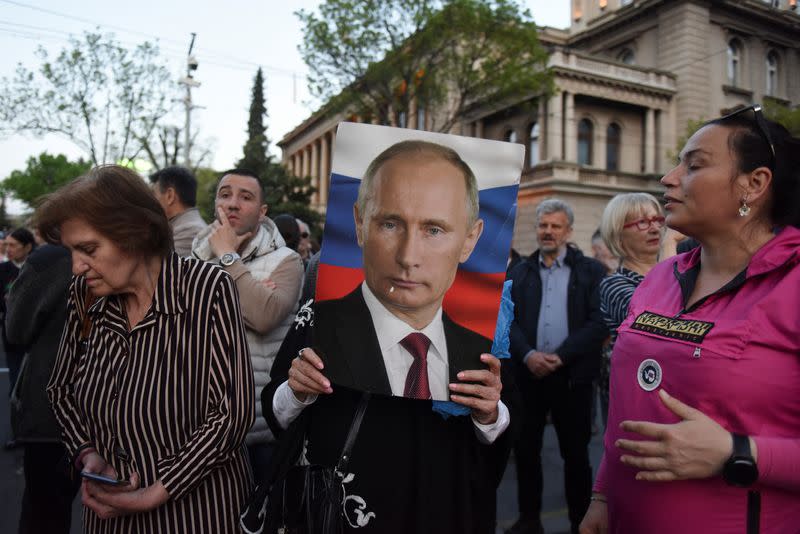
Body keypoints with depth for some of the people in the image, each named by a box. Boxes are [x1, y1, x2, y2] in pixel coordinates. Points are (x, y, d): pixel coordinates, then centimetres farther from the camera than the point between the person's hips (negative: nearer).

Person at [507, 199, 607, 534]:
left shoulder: (591, 271, 1)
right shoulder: (518, 272, 9)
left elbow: (598, 323, -8)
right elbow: (508, 320, 1)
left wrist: (561, 356, -16)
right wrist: (528, 355, -15)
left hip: (572, 374, -2)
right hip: (527, 372, 3)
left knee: (575, 452, 9)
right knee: (525, 449, 10)